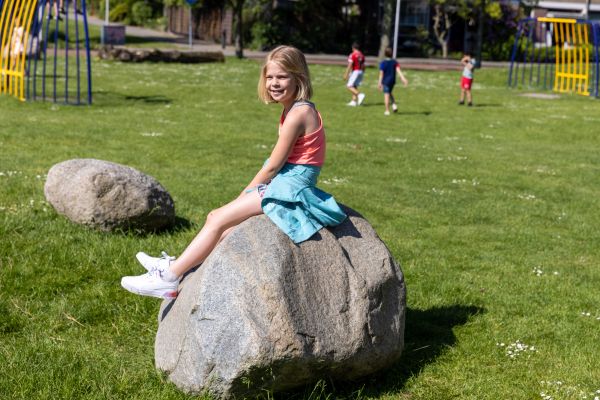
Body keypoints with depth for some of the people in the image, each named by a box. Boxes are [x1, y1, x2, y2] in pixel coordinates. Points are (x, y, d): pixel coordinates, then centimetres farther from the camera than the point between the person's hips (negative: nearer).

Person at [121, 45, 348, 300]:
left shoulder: (298, 114, -17)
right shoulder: (294, 110, 14)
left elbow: (272, 166, -14)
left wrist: (244, 195, -2)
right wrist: (247, 195, 9)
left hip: (290, 189, -9)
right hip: (285, 185, 9)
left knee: (219, 220, -9)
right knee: (216, 217, 8)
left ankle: (169, 278, -4)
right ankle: (176, 266, 13)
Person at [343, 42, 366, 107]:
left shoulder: (352, 55, -11)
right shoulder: (362, 55, 12)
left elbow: (350, 65, -16)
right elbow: (363, 66, 14)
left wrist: (346, 74, -14)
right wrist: (362, 74, 24)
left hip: (355, 71, -8)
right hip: (360, 71, 8)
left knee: (349, 86, -7)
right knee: (354, 87, 13)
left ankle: (360, 95, -23)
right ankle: (354, 101, 10)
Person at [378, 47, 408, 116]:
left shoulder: (382, 63, -10)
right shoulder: (395, 62, -1)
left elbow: (381, 73, -11)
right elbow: (398, 71, -11)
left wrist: (380, 83, -8)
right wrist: (403, 79, -16)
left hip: (385, 81, -4)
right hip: (392, 81, 4)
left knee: (386, 95, -1)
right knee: (389, 93, 25)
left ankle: (387, 111, 1)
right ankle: (394, 104, 5)